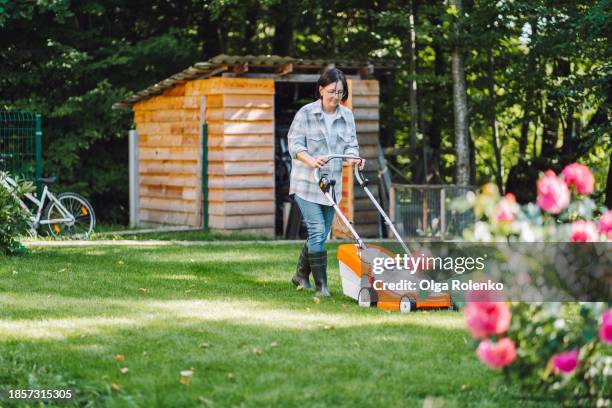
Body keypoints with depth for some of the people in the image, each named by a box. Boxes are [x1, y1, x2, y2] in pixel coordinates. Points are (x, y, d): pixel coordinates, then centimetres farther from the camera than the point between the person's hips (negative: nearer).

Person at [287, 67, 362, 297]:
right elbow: (295, 145, -11)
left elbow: (351, 145, 7)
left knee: (321, 234, 11)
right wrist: (311, 160, -29)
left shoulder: (347, 116, 7)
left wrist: (353, 157, -16)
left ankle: (301, 276, 30)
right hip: (306, 184, -5)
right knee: (317, 230, -14)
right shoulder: (305, 114, -7)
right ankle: (321, 285, -11)